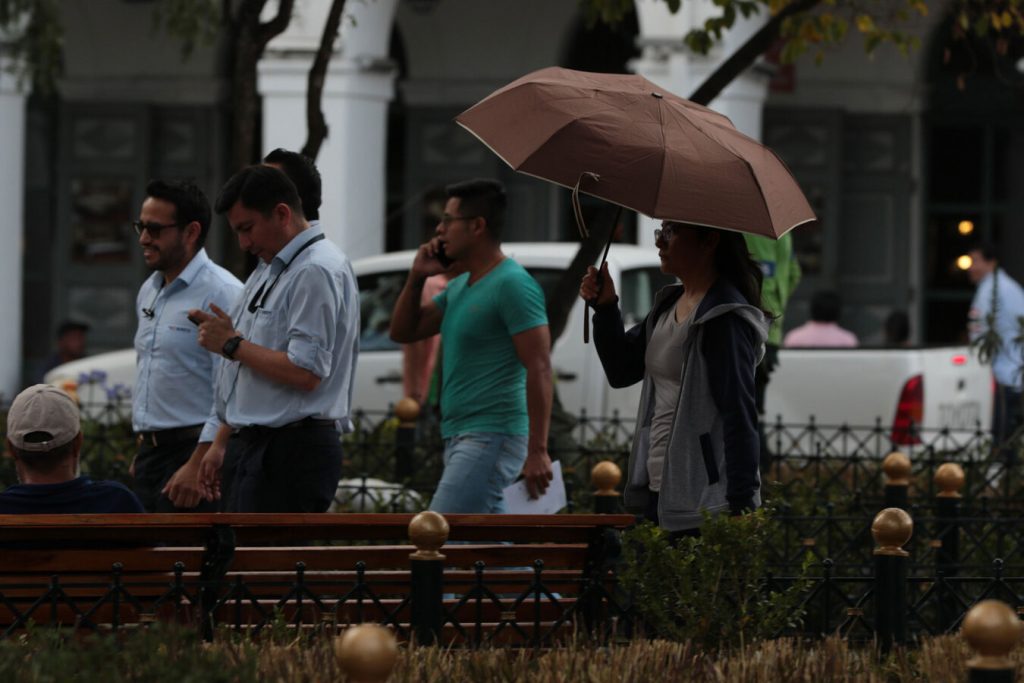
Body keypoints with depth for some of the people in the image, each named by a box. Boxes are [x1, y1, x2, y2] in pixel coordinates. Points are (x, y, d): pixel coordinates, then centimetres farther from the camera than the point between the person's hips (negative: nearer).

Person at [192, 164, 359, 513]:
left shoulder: (316, 272, -13)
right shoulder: (266, 271, 19)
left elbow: (306, 373, -22)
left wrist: (233, 345, -12)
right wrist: (223, 444, 20)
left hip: (290, 456, -10)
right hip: (250, 447, 10)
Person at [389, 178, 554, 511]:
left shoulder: (512, 284, -13)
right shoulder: (460, 286, 16)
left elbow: (539, 369, -19)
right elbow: (402, 332, 22)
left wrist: (537, 450, -24)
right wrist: (416, 278, 7)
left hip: (491, 437, -10)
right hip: (461, 436, 10)